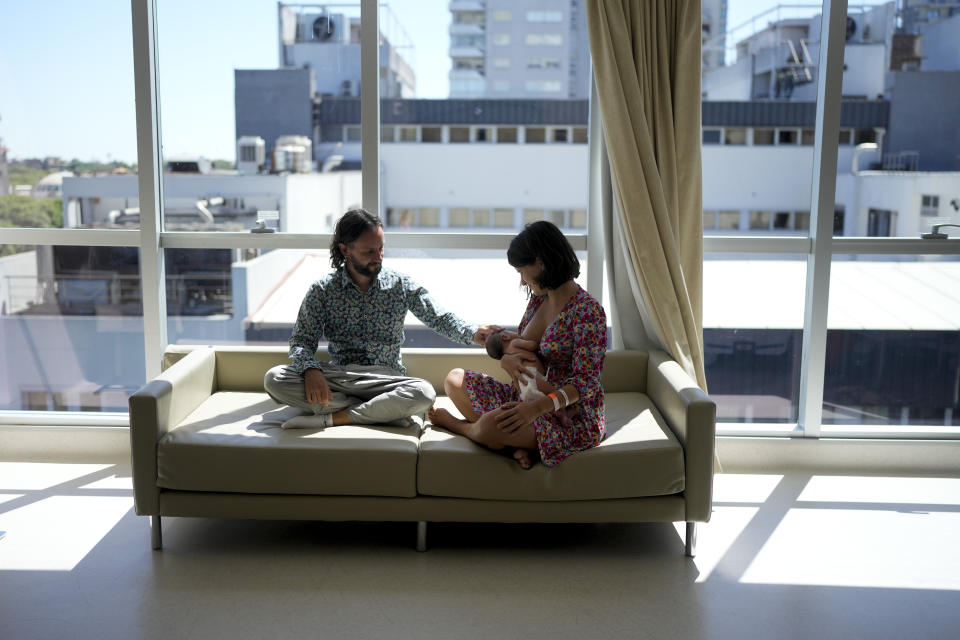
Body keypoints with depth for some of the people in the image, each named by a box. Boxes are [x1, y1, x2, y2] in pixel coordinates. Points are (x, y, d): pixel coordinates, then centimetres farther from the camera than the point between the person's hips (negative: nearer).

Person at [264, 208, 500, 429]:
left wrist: (473, 333, -15)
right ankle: (384, 413, -23)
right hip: (337, 376, 1)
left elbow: (439, 318, 6)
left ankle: (330, 418, -24)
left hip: (385, 378, -1)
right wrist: (311, 369, -22)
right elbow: (302, 340, 1)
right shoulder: (322, 290, 3)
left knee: (424, 393, -33)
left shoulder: (401, 285, 5)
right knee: (274, 379, -25)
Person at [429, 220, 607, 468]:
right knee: (455, 379, 5)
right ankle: (517, 443, -12)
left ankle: (457, 425, 5)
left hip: (573, 417, -9)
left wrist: (539, 406, -37)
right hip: (530, 398, 9)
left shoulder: (588, 311, -20)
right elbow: (519, 343, 13)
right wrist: (507, 357, -12)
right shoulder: (538, 299, 6)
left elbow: (586, 382, -23)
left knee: (491, 424, -33)